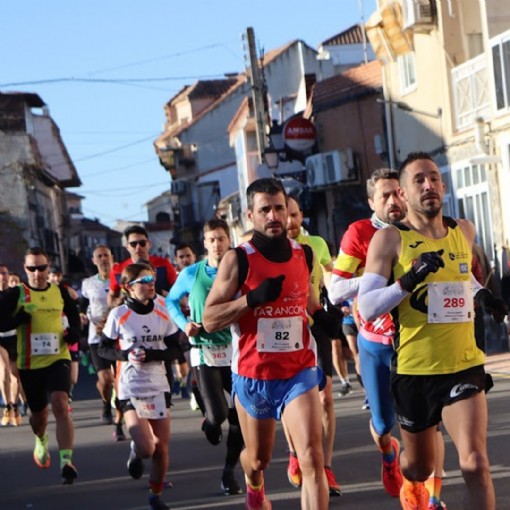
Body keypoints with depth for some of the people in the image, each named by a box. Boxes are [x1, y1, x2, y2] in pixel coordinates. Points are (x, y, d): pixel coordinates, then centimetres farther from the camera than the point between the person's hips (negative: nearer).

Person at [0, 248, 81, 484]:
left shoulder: (60, 292, 4)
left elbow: (73, 315, 21)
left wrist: (73, 332, 2)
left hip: (58, 359, 0)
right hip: (29, 364, 0)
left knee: (60, 405, -21)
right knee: (38, 413, 15)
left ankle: (66, 461, -23)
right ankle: (41, 441, 50)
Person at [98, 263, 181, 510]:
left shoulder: (162, 315, 1)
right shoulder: (119, 315, -7)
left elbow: (174, 348, 3)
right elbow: (103, 349, 0)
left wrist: (151, 355, -15)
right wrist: (125, 355, -18)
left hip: (159, 387, 3)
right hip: (131, 389, -3)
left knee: (161, 447, 4)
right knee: (146, 449, -14)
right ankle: (135, 451, 22)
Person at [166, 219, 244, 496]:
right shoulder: (191, 274, 0)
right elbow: (171, 301, 15)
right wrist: (184, 323, -1)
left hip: (235, 350, 1)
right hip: (205, 351, -1)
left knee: (240, 416, 1)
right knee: (217, 414, -12)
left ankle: (229, 473, 18)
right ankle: (210, 422, 28)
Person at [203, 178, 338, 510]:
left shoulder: (305, 255, 2)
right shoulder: (238, 260, -10)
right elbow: (209, 320, -12)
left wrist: (320, 315, 4)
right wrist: (253, 298, -25)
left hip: (300, 372, 1)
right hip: (253, 376, -1)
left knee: (312, 458, -17)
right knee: (258, 459, 19)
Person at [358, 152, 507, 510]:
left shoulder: (464, 231, 5)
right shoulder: (389, 239, -9)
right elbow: (366, 308, -15)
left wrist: (481, 294, 11)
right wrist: (407, 282, -29)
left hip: (465, 366, 2)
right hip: (415, 371, -2)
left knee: (475, 463, -17)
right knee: (419, 465, 18)